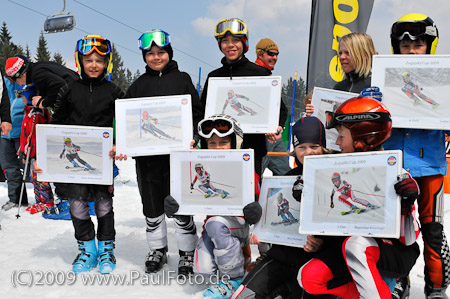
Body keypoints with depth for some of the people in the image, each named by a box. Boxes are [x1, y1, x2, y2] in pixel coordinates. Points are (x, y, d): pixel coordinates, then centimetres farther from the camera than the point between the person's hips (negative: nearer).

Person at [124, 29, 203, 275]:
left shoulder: (182, 79, 5)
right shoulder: (138, 85, 11)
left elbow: (197, 111, 2)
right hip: (146, 155, 3)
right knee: (152, 206, 12)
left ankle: (187, 252, 18)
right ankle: (157, 250, 30)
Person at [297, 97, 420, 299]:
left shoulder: (395, 175, -17)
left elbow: (408, 239, -16)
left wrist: (408, 202, -34)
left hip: (398, 255, -6)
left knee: (355, 243, -37)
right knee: (308, 277, -14)